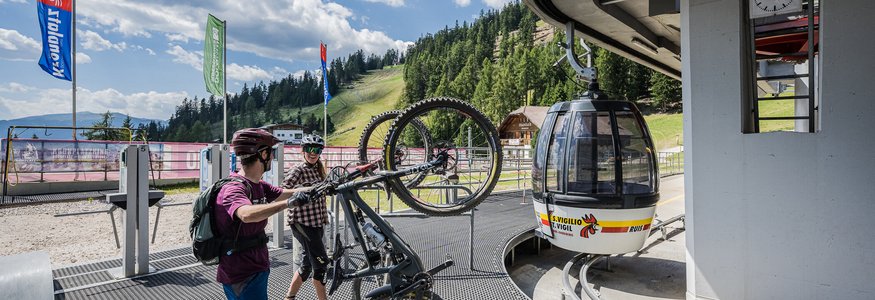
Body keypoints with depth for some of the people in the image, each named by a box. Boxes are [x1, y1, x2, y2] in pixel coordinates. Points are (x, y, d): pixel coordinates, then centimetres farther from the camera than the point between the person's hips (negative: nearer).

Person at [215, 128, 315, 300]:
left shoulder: (259, 186, 3)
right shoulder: (233, 189, -24)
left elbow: (288, 193, 13)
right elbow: (247, 214, -44)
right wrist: (288, 203, -50)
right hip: (242, 277, -9)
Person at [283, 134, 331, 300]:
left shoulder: (319, 170, 12)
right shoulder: (297, 171, -11)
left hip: (317, 223, 8)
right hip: (303, 223, -8)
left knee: (307, 263, 15)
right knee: (320, 262, -5)